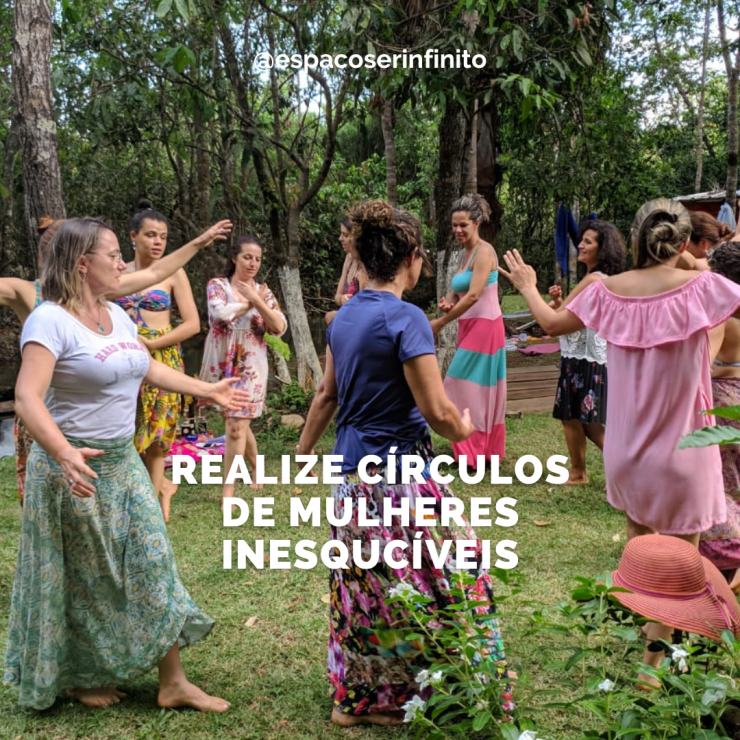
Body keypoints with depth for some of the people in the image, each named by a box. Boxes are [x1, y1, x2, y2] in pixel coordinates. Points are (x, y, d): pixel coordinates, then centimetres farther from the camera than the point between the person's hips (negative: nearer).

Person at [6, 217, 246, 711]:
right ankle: (81, 678, 31)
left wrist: (208, 391, 26)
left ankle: (174, 683, 17)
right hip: (78, 467, -7)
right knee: (83, 581, 8)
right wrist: (64, 453, -41)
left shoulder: (117, 316, 8)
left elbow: (149, 368, 23)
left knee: (152, 564, 7)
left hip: (124, 461, 8)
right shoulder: (50, 320, -17)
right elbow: (28, 396, -26)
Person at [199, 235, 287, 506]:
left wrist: (257, 301, -14)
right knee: (240, 423, 11)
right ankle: (255, 469, 35)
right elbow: (219, 313, -19)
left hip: (251, 365, 0)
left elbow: (280, 327, -5)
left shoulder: (263, 291, 6)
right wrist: (250, 303, -9)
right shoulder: (217, 285, 1)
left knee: (236, 426, -6)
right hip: (222, 364, 0)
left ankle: (228, 491, -1)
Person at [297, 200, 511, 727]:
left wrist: (303, 454, 22)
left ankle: (354, 697, 31)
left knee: (364, 584, 18)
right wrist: (463, 429, 2)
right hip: (400, 475, -8)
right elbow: (437, 411, -18)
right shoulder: (406, 319, -18)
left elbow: (326, 395, 14)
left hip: (352, 470, 8)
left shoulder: (345, 316, 7)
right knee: (431, 582, 6)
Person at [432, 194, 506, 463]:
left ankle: (472, 450, 2)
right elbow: (458, 289, 18)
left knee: (464, 386, -7)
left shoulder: (484, 251, -15)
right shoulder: (464, 254, 13)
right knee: (480, 389, 13)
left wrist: (441, 322, -18)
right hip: (471, 326, 9)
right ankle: (487, 449, 23)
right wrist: (448, 303, -6)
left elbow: (474, 295, -22)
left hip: (484, 327, -9)